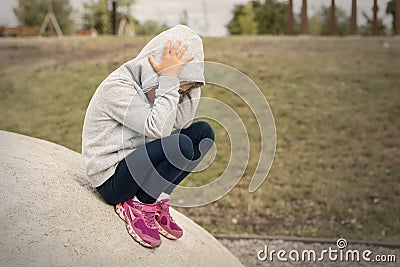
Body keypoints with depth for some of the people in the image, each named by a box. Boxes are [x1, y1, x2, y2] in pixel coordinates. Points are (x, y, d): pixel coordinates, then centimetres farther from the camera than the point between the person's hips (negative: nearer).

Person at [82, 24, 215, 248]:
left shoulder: (147, 81, 5)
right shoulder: (118, 87, -21)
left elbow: (181, 123, 2)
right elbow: (159, 129, -30)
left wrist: (189, 83, -8)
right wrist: (169, 78, -28)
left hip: (136, 166, 9)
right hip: (111, 180, -9)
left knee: (203, 132, -1)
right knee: (180, 145, -30)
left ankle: (157, 200, 1)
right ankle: (138, 205, -8)